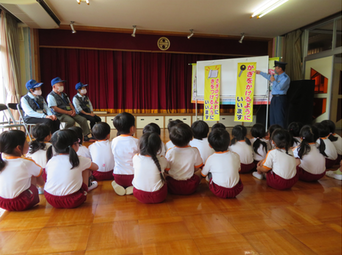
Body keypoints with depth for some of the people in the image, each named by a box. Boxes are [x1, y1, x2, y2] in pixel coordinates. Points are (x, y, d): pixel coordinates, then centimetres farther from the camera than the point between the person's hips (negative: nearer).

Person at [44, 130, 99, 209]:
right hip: (73, 202, -4)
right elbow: (96, 167, 10)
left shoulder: (50, 161, -1)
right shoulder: (80, 160, -8)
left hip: (51, 200, 4)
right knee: (86, 168, 12)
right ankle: (85, 189, 29)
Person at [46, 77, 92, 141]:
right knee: (71, 120, -35)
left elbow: (69, 103, 22)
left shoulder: (64, 94, 20)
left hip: (70, 113, 8)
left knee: (83, 119, -9)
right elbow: (55, 109, -14)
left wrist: (73, 110, -1)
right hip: (60, 115, -8)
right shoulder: (51, 96, -6)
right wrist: (68, 112, -16)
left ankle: (86, 136, -7)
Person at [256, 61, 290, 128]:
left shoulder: (285, 78, -11)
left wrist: (273, 81, -10)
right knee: (272, 117, 9)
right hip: (274, 98, 9)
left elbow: (280, 87, -24)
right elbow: (269, 77, 37)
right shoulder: (277, 76, 17)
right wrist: (260, 72, 46)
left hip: (280, 99, -9)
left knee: (279, 118, -11)